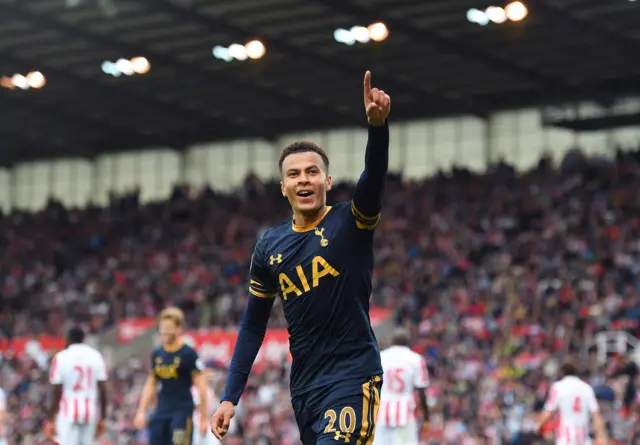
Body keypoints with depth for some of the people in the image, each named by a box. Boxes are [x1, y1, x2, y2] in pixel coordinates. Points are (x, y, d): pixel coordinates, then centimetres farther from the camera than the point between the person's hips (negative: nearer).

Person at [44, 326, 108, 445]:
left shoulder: (61, 357, -4)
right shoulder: (95, 356, 3)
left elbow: (57, 393, -7)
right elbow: (102, 390, 2)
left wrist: (51, 420, -1)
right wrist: (102, 418, 9)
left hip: (68, 413, -3)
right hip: (90, 413, 3)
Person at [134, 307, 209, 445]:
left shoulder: (189, 354, -8)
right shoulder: (157, 354, 11)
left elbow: (201, 388, -7)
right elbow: (150, 385, 20)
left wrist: (203, 418, -9)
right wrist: (141, 411, 14)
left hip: (182, 411, -6)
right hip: (161, 411, 6)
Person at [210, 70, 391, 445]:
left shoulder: (351, 223, -4)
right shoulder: (270, 246, 8)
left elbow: (374, 179, -25)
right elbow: (254, 325, 14)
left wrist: (378, 125, -44)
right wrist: (230, 397, 9)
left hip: (354, 374, -5)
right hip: (304, 383, 5)